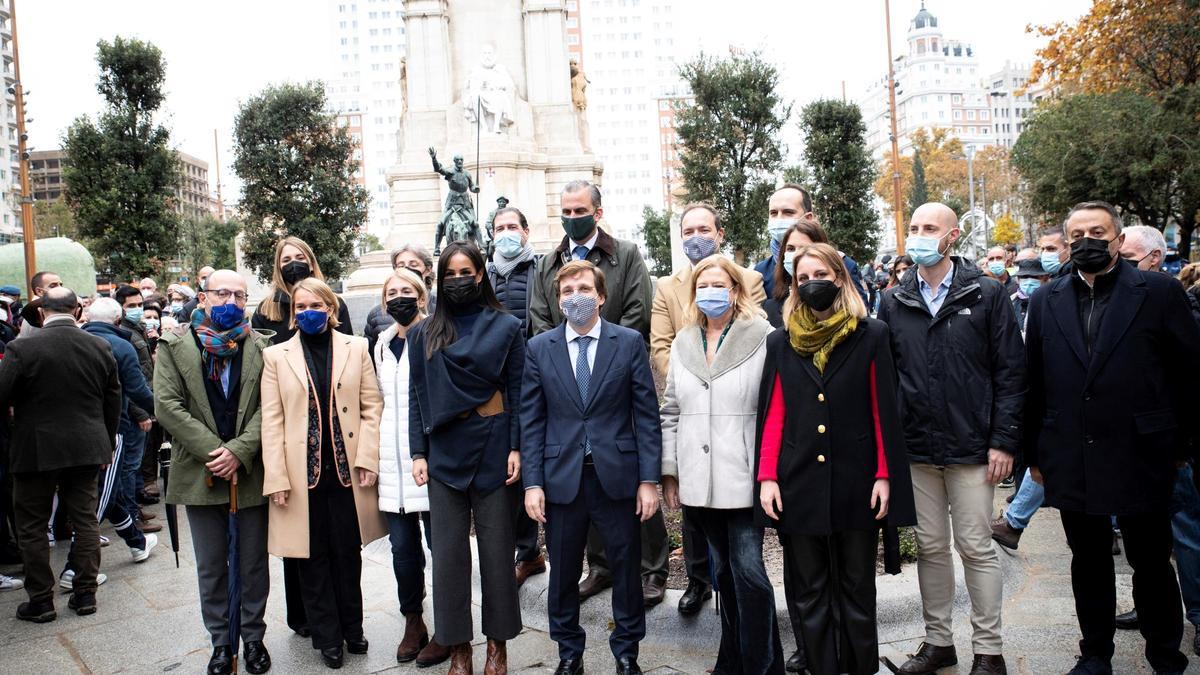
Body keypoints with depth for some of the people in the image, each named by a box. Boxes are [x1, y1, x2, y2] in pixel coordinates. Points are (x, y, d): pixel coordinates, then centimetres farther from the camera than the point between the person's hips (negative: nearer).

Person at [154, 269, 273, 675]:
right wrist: (213, 453, -14)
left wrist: (239, 452, -16)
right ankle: (221, 642, 23)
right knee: (211, 566, 10)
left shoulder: (261, 347, 2)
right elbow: (167, 405, -7)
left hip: (251, 471, 0)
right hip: (200, 473, 0)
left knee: (254, 564, 9)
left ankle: (253, 637, 24)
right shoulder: (175, 345, 2)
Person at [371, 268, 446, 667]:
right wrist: (376, 454, 17)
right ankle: (413, 623, 25)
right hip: (392, 461, 6)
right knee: (403, 546, 10)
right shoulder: (382, 345, 13)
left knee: (440, 544, 2)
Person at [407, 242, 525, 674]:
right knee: (449, 549, 6)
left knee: (496, 546, 5)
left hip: (492, 447, -2)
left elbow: (517, 391, 0)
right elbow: (418, 395, 7)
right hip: (444, 449, 2)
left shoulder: (506, 326, 2)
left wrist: (516, 447, -7)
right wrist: (418, 452, 0)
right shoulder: (425, 333, 7)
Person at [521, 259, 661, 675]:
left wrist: (649, 480, -6)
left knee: (626, 568, 10)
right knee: (563, 573, 11)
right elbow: (531, 422, 2)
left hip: (616, 476, -1)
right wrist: (532, 484, -4)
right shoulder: (539, 348, 4)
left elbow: (647, 416, -1)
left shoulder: (630, 342, 0)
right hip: (561, 479, 1)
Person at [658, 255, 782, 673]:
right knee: (722, 570, 14)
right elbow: (671, 412, 14)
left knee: (748, 570, -5)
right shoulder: (683, 343, 12)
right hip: (698, 480, 5)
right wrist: (670, 472, 10)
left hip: (745, 478, -5)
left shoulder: (762, 338, -4)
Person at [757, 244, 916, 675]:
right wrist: (767, 477, -2)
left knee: (857, 590, 9)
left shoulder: (871, 336, 2)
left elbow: (884, 410, 0)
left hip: (855, 483, -1)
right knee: (811, 592, 9)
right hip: (799, 484, 2)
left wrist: (885, 475, -5)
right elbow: (772, 415, 5)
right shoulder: (781, 343, 7)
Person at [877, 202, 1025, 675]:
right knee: (930, 547, 11)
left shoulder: (987, 295, -1)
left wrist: (1004, 440, -8)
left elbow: (1011, 372, -3)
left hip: (971, 447, -3)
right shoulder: (894, 303, 7)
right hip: (915, 449, 3)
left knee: (976, 547, 4)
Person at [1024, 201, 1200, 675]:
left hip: (1140, 456, -2)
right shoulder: (1046, 301, 5)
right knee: (1088, 561, 13)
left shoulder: (1159, 293, -3)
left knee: (1151, 562, 9)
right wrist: (1035, 453, 6)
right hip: (1071, 462, 3)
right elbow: (1033, 383, 6)